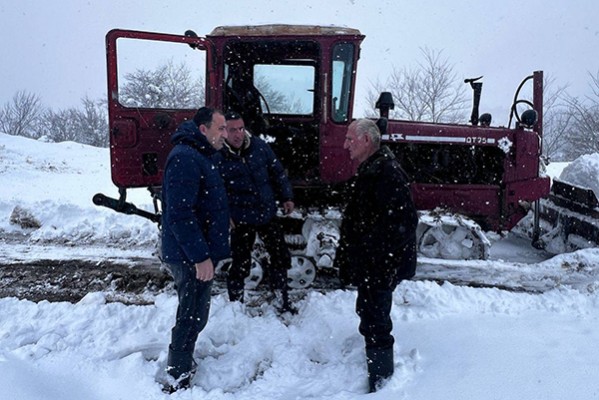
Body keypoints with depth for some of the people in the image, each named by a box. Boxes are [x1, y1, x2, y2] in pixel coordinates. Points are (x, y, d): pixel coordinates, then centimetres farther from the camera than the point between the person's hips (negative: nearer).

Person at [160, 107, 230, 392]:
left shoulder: (197, 156, 14)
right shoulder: (185, 158, -21)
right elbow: (180, 214, -27)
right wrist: (200, 257, -25)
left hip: (196, 254, 10)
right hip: (191, 257, -10)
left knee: (194, 315, 22)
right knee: (192, 317, 1)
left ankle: (183, 365, 38)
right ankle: (178, 382, 15)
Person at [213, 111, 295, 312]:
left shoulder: (259, 146, -3)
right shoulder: (217, 157, -12)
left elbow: (277, 172, 7)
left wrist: (286, 197, 6)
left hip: (268, 214, 4)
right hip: (241, 220, -4)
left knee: (281, 257, 14)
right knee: (240, 265, 4)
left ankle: (283, 301, 35)